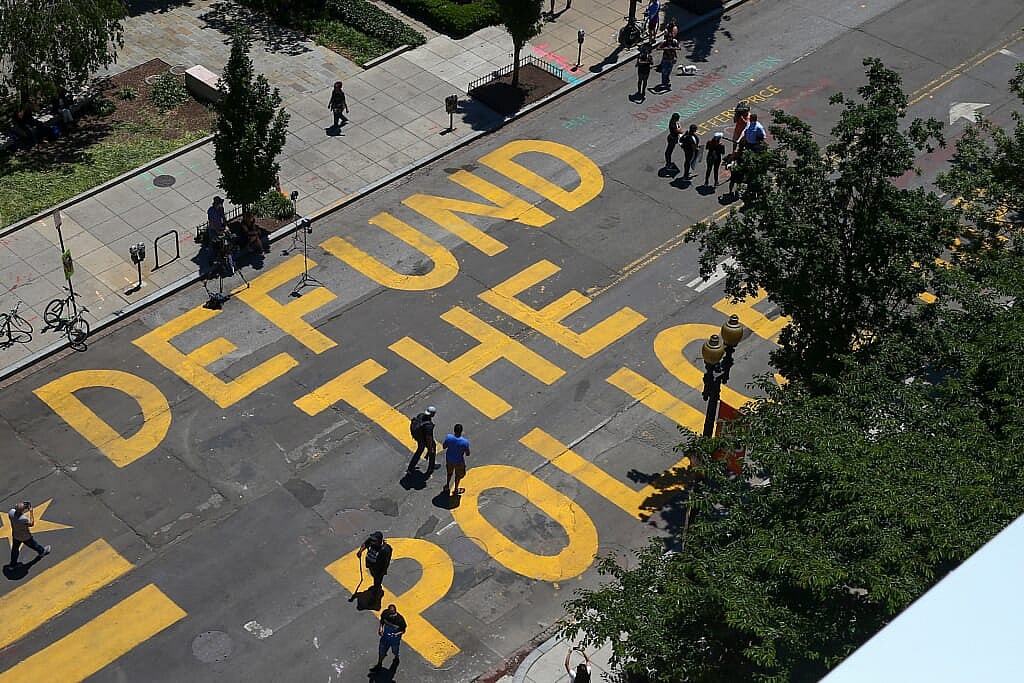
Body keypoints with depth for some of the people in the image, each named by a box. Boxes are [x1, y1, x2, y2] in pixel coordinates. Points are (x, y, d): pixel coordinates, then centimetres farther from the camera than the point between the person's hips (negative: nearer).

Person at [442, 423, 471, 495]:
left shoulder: (448, 437, -24)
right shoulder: (465, 442, -32)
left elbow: (444, 447, -7)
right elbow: (467, 454, -19)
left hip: (449, 459, 3)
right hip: (459, 461, -3)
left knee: (449, 472, 32)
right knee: (458, 475, 25)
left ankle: (447, 485, 53)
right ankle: (456, 490, 44)